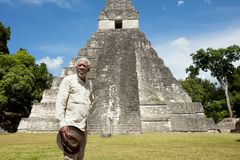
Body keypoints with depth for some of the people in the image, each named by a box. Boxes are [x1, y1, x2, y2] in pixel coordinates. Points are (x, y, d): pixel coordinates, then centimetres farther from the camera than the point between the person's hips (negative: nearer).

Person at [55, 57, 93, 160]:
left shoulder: (89, 84, 13)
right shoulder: (68, 80, -3)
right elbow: (60, 102, -10)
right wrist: (62, 123, -19)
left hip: (83, 127, 6)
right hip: (70, 125, -6)